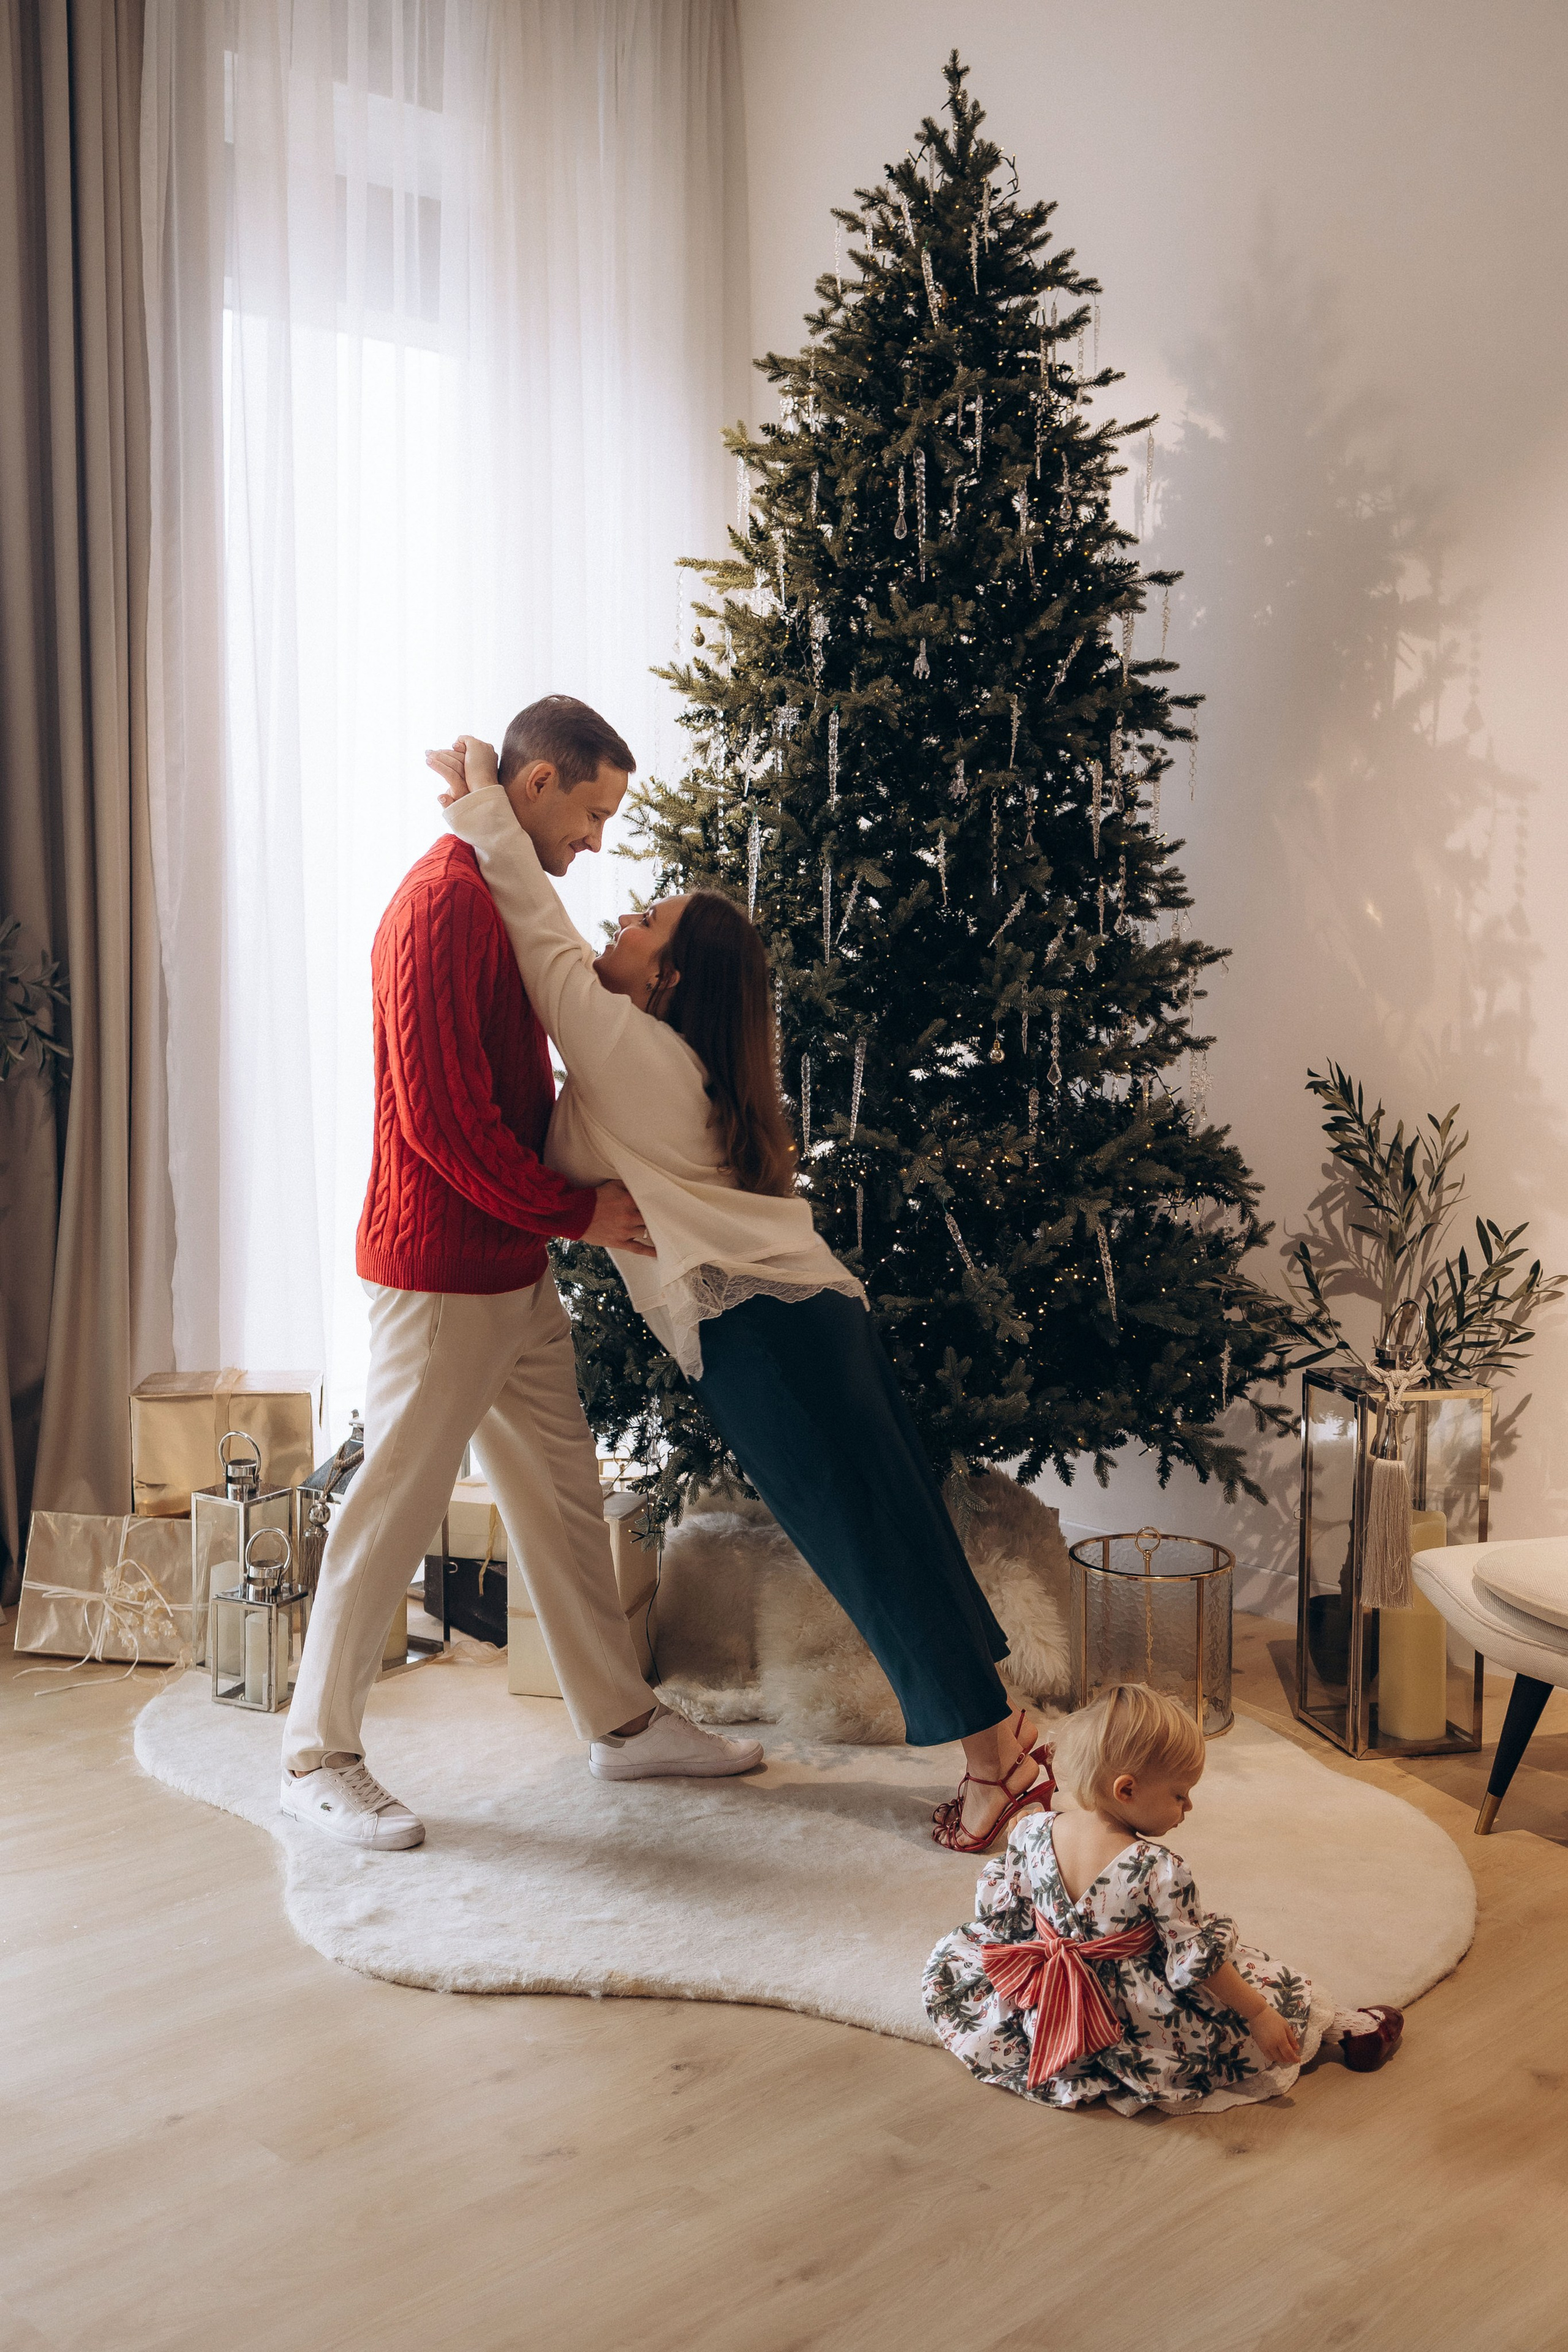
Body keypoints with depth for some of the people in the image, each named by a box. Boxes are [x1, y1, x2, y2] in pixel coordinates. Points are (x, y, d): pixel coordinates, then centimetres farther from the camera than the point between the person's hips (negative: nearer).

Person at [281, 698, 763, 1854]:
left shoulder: (505, 900, 15)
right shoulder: (442, 902, -18)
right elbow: (441, 1118, -23)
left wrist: (599, 1171, 11)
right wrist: (575, 1209, -15)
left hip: (517, 1271, 10)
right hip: (441, 1271, -10)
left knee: (564, 1490, 15)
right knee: (395, 1506, 0)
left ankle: (624, 1721, 27)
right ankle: (318, 1755, 14)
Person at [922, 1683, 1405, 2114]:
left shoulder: (1032, 1832, -11)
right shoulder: (1160, 1871, -27)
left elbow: (997, 1911, 1)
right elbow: (1196, 1961, -21)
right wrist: (1261, 2016, -9)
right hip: (1137, 2023, -4)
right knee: (1279, 1990, 10)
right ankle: (1346, 2032, 30)